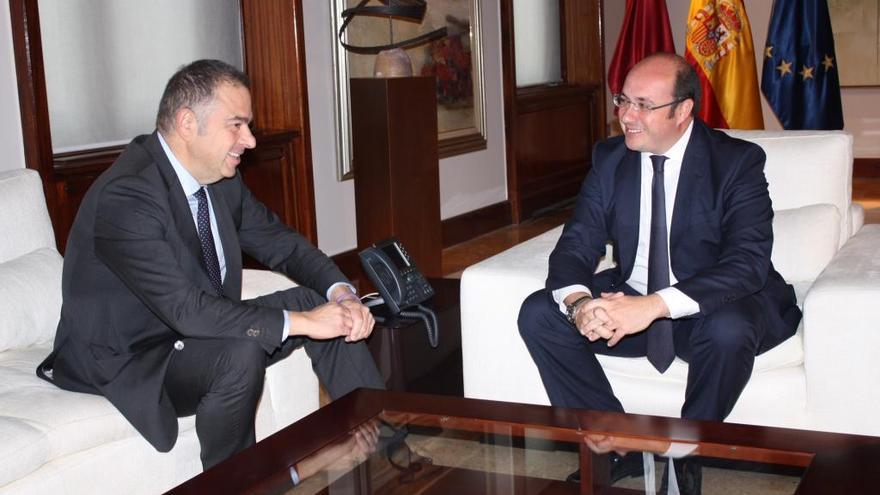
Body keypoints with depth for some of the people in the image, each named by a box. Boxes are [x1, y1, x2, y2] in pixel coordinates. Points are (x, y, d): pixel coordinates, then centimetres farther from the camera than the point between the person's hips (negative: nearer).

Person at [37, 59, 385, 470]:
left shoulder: (220, 176, -2)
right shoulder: (126, 195, -28)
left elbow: (280, 244, 6)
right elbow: (188, 310, -35)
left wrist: (342, 294, -13)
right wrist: (302, 323, -33)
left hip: (200, 329, 9)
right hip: (128, 359, -8)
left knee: (325, 304, -2)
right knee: (241, 353, -34)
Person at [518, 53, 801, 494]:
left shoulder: (737, 161, -14)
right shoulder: (610, 158, -1)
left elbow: (748, 263, -26)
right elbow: (576, 245, -4)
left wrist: (655, 306, -39)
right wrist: (578, 301, -29)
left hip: (709, 308, -4)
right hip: (629, 301, 4)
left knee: (728, 329, -38)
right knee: (538, 315, -16)